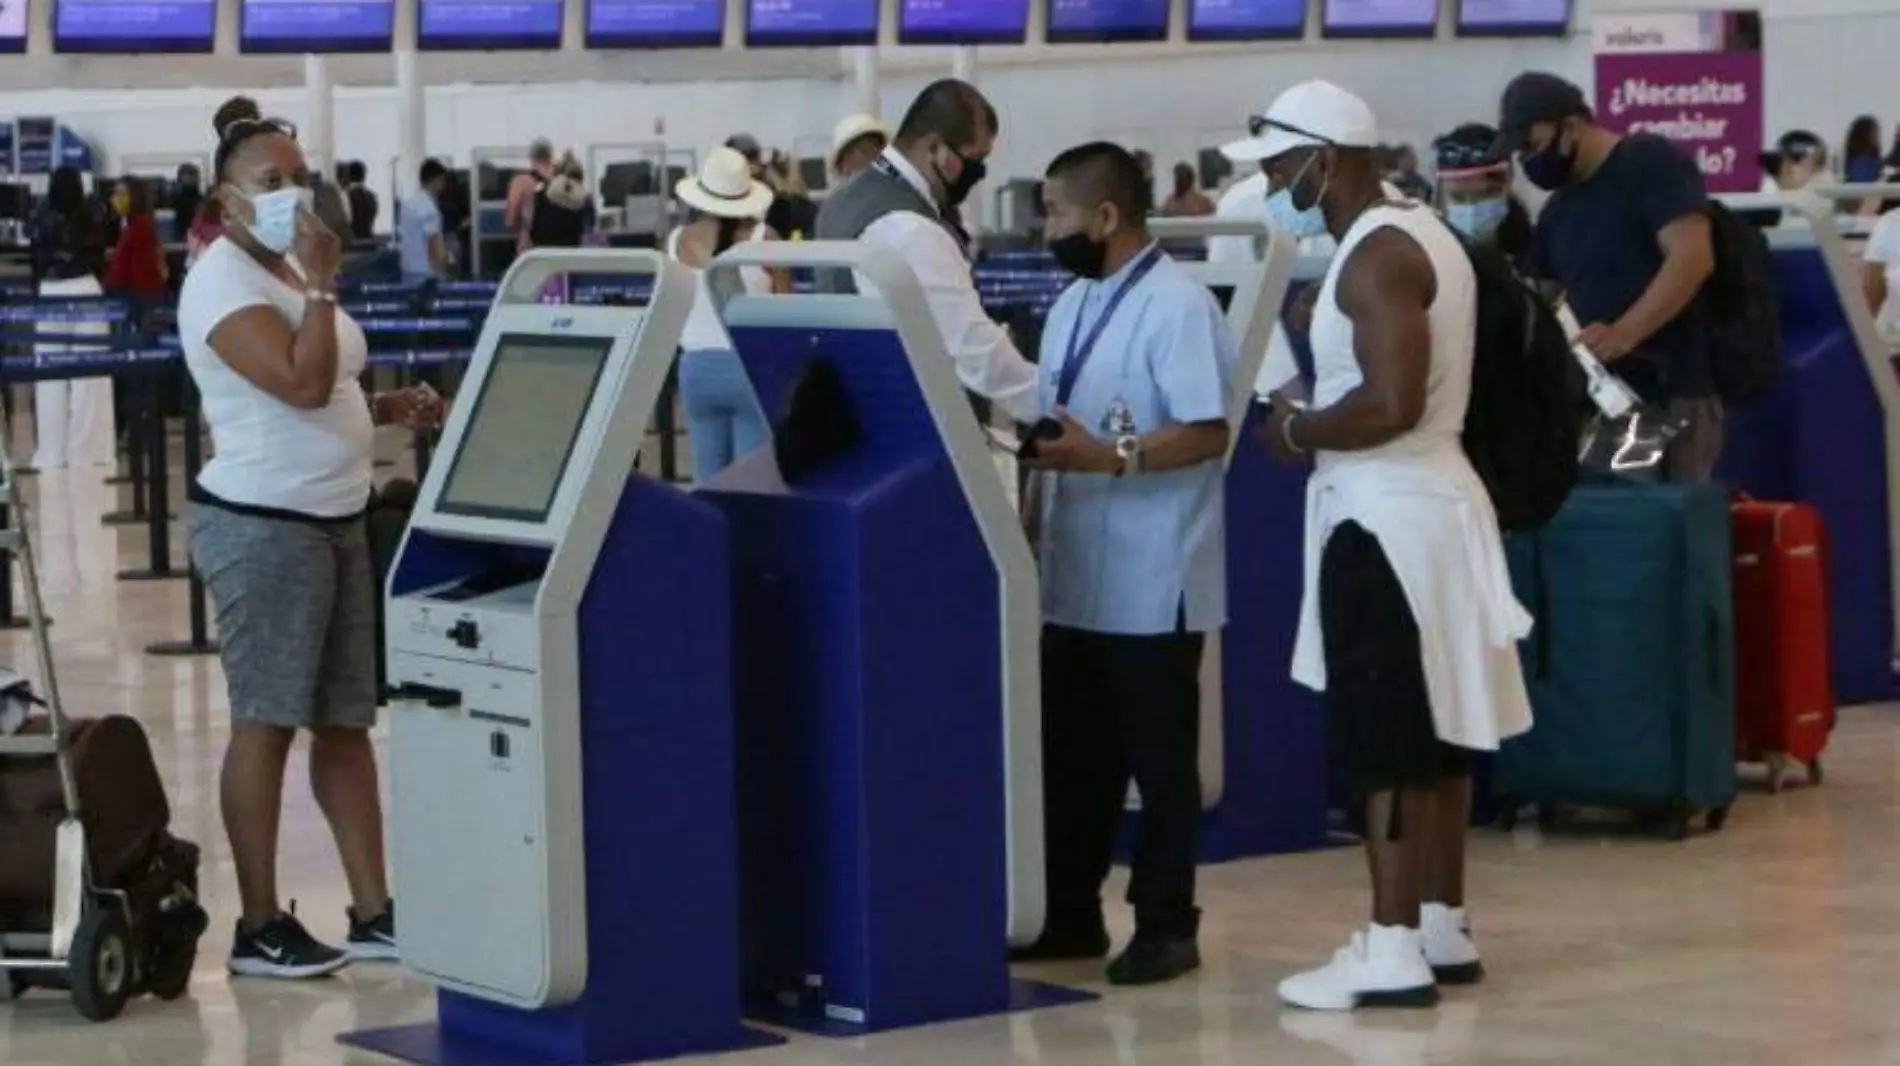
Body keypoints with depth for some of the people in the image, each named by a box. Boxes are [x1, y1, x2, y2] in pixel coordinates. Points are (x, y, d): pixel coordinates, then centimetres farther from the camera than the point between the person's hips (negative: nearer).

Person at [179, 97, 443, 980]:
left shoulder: (289, 272, 16)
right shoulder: (225, 281, -13)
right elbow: (301, 384, -24)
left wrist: (392, 408, 10)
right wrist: (323, 284, -18)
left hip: (337, 520, 9)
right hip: (263, 525, -9)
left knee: (347, 720, 10)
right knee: (266, 723, -4)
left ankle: (373, 913, 14)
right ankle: (259, 929, 2)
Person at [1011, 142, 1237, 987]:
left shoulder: (1178, 306, -15)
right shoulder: (1073, 304, 14)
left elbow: (1208, 433, -20)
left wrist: (1110, 457, -28)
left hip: (1150, 584, -8)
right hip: (1074, 577, 9)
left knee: (1159, 761, 3)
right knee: (1072, 757, 14)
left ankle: (1166, 926, 11)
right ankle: (1071, 914, 23)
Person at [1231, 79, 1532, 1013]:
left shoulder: (1375, 256, -17)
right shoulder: (1418, 234, 15)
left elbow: (1391, 403, -27)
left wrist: (1298, 429, -13)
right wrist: (1317, 417, 12)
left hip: (1387, 517, -11)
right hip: (1429, 498, 11)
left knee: (1382, 743, -7)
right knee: (1431, 732, 14)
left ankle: (1395, 952, -5)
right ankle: (1442, 929, 21)